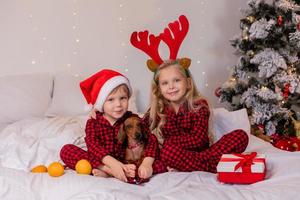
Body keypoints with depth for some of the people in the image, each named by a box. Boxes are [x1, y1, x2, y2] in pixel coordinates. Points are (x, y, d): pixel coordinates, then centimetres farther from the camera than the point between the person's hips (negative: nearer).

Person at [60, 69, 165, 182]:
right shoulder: (93, 123, -3)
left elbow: (151, 140, -14)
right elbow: (93, 146, -21)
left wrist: (146, 164, -35)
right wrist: (112, 163, -40)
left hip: (126, 163, 0)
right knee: (66, 150, -19)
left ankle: (106, 172, -30)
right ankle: (109, 170, -30)